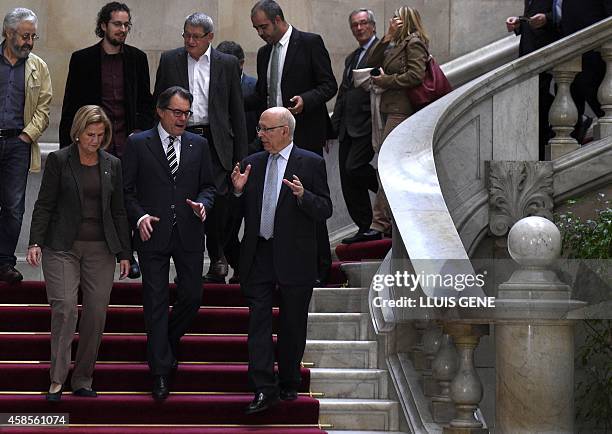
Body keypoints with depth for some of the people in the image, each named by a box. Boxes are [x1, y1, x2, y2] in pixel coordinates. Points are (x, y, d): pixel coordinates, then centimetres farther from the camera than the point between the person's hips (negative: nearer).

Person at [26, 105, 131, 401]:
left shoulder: (112, 165, 11)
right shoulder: (58, 161, 1)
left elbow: (118, 211, 14)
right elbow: (44, 205, -1)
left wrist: (124, 253, 10)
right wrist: (35, 243, -11)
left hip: (100, 249, 3)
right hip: (62, 247, -3)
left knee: (96, 314, 0)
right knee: (65, 308, -15)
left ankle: (82, 380, 10)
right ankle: (57, 381, -10)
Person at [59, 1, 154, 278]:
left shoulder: (137, 58, 8)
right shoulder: (82, 59, 3)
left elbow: (145, 102, 13)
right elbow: (70, 106, 4)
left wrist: (140, 132, -2)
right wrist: (67, 145, 0)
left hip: (127, 141, 1)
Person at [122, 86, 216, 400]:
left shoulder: (198, 145, 10)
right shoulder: (138, 144, 1)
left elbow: (208, 185, 14)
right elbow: (126, 189, 1)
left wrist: (203, 204, -7)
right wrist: (138, 216, -14)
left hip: (189, 233, 3)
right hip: (153, 233, -3)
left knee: (192, 297, 3)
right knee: (156, 301, -1)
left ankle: (166, 341, 33)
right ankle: (160, 371, 3)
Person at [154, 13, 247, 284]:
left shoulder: (227, 64, 7)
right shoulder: (169, 61, 8)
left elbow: (237, 111, 8)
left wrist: (240, 156, 4)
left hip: (215, 142, -1)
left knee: (217, 203, -8)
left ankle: (217, 258, 13)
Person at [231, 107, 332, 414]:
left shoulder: (311, 164, -3)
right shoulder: (252, 163, 9)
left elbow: (325, 210, -7)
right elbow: (242, 212, 14)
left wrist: (303, 196, -24)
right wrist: (239, 191, -5)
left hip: (294, 258, -3)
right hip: (258, 256, 3)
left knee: (293, 325, 9)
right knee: (258, 322, -4)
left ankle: (289, 383, 24)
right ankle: (264, 389, -4)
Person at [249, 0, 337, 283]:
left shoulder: (310, 43, -5)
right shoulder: (264, 53, 16)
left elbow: (329, 85, -7)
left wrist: (305, 100, -23)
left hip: (305, 136, -6)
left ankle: (320, 268, 2)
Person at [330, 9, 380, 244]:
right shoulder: (351, 58, 22)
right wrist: (333, 126, 16)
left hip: (368, 125, -8)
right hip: (348, 128, 8)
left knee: (354, 168, -20)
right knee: (348, 180, 5)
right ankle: (365, 229, 10)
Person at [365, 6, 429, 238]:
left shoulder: (414, 43, -6)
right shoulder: (396, 45, 20)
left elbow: (416, 75, -16)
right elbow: (371, 62, 13)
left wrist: (384, 80, -9)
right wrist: (388, 36, 5)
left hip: (402, 110, -9)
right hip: (391, 109, 9)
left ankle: (380, 222, -13)